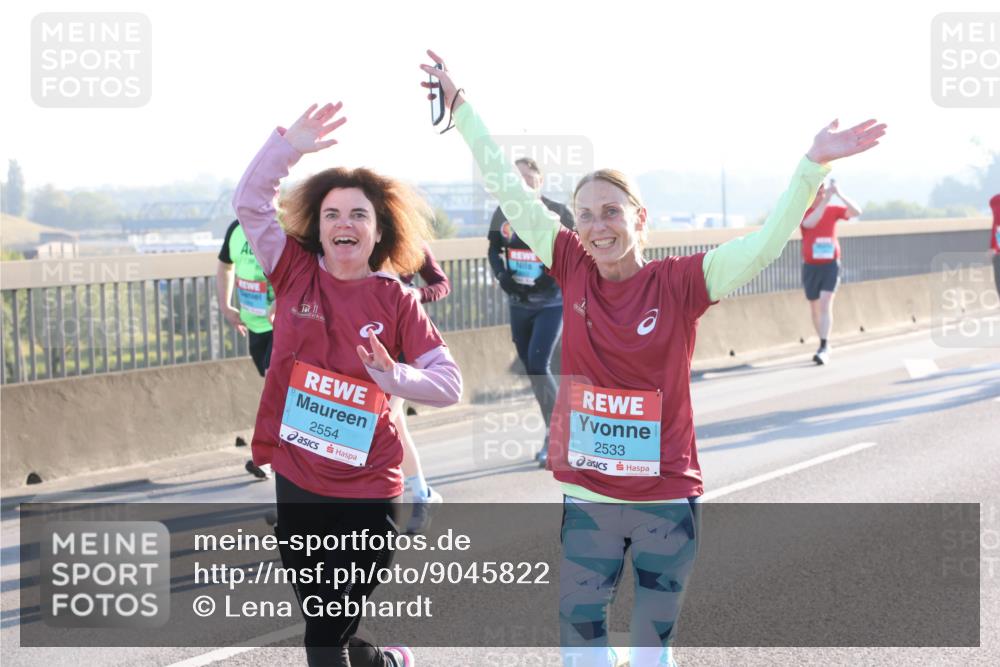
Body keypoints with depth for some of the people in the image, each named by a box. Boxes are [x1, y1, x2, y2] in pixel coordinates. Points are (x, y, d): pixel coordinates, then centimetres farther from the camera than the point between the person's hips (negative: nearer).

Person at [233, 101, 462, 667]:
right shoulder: (296, 274, 0)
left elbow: (450, 384, -6)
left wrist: (394, 376, -24)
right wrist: (289, 146, -19)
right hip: (297, 482, 3)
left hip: (368, 492, -3)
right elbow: (250, 202, -7)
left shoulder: (397, 301, -4)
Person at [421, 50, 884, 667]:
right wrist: (460, 104, 3)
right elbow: (510, 189, 0)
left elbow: (767, 244, -18)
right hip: (588, 498, 2)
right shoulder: (574, 272, -3)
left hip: (668, 499, -2)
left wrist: (812, 166, -28)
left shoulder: (680, 284, -10)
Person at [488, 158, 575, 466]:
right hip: (519, 303, 5)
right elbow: (494, 249, 8)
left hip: (551, 303, -5)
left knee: (538, 364, -16)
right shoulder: (504, 213, -1)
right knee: (529, 368, 10)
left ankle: (554, 435, -6)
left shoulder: (557, 213, -11)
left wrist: (556, 277, -22)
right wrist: (502, 275, -10)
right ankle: (555, 432, 24)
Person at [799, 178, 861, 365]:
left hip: (830, 265, -1)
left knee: (826, 304, -16)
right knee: (815, 307, 11)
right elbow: (810, 223, -25)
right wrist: (826, 200, -30)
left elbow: (856, 212, -11)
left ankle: (824, 348, -22)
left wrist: (839, 195, -23)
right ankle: (824, 345, 27)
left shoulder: (833, 210, 0)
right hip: (810, 267, 1)